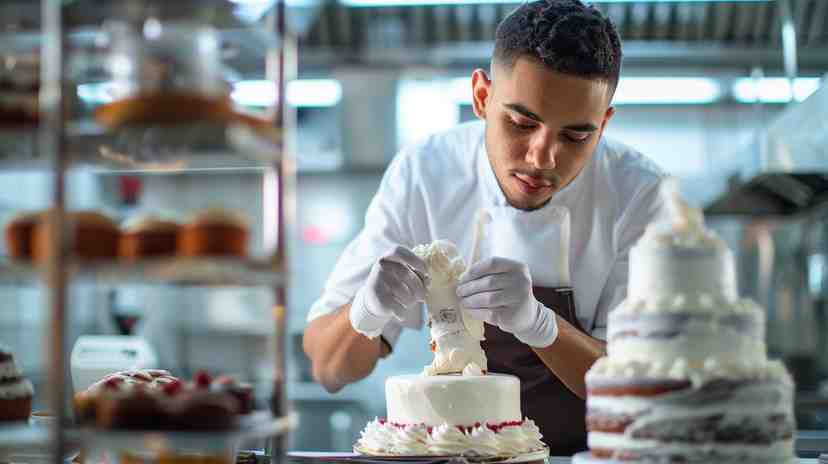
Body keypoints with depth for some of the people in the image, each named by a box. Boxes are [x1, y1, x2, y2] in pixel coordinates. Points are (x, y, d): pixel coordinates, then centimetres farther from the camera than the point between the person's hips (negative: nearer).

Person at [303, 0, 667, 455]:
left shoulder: (639, 195, -14)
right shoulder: (420, 174, -9)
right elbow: (329, 370, -7)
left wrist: (537, 322, -31)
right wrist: (367, 312, -30)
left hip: (589, 452, -1)